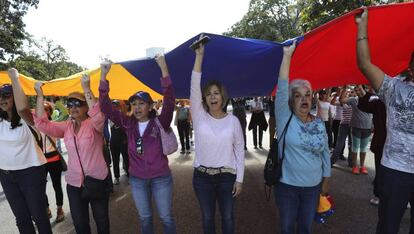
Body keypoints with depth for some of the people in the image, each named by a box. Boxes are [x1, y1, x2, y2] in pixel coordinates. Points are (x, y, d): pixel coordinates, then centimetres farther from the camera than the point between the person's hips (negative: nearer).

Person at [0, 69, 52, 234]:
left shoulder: (26, 118, -15)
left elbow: (21, 107, -36)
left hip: (30, 171, -6)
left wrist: (14, 79, -28)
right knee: (21, 216, 16)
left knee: (38, 215, 5)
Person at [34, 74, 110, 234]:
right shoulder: (66, 127, 4)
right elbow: (42, 124, -7)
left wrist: (86, 89, -34)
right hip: (74, 183, 4)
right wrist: (40, 96, -13)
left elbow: (98, 115, -32)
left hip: (98, 180, -4)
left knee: (101, 220, 13)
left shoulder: (94, 124, -10)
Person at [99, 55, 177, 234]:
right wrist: (103, 76, -19)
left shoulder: (160, 123, -11)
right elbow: (106, 108, -8)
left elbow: (169, 101, -25)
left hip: (161, 178, -3)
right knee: (145, 218, 21)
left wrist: (163, 68, -35)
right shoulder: (128, 124, -3)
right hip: (137, 179, 3)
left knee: (166, 217, 13)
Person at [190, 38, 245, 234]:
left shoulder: (233, 120, -5)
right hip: (202, 176, 1)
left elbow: (240, 150, -1)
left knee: (227, 217, 16)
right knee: (207, 217, 17)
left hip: (227, 176, 0)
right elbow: (194, 87, -15)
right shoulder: (199, 117, -5)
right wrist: (199, 56, -18)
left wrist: (239, 179, -3)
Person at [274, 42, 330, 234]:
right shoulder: (285, 119, -11)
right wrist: (287, 55, -24)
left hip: (313, 186, 3)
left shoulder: (319, 124, 0)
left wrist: (326, 180, 10)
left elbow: (325, 152, 8)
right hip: (287, 185, -3)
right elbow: (281, 88, -23)